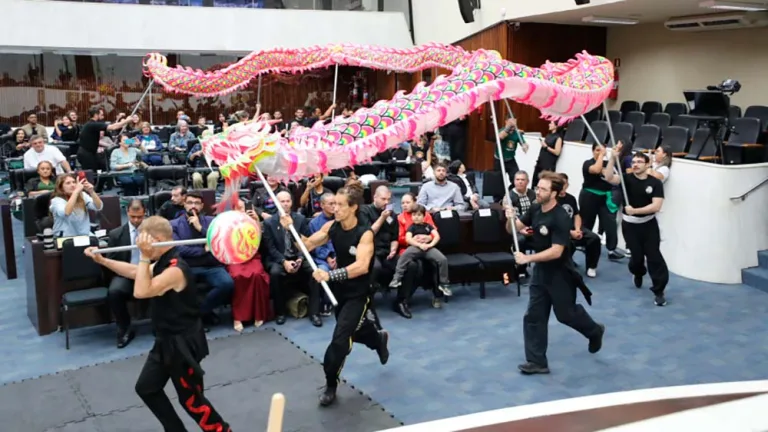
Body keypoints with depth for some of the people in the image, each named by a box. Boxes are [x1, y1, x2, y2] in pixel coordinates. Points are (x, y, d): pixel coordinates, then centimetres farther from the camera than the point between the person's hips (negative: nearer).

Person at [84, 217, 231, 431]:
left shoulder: (176, 269, -28)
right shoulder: (163, 263, 4)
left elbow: (141, 292, -35)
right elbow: (134, 272, 19)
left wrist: (145, 257, -31)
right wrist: (102, 260, 18)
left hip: (183, 343, -10)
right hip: (166, 340, 10)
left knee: (190, 399, 1)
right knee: (146, 388, 19)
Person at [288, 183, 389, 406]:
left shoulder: (365, 233, -24)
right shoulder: (331, 227, -8)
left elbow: (362, 267, -38)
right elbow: (307, 245, -7)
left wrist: (330, 275, -47)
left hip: (358, 294, -6)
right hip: (339, 290, 6)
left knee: (340, 339, -9)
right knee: (354, 331, 24)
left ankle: (330, 385, 12)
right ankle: (379, 338, 57)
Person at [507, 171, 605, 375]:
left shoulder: (560, 218, -26)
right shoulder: (535, 209, -4)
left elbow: (556, 251, -30)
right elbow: (514, 229, 3)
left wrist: (527, 258, -31)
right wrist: (510, 219, -20)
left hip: (559, 273, -7)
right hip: (540, 270, 7)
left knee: (566, 313, 12)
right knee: (534, 316, 5)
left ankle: (595, 331, 43)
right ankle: (537, 361, 14)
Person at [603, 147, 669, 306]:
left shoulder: (655, 183, -9)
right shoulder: (627, 178, -5)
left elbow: (656, 206, -17)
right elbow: (609, 177, -24)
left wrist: (635, 211, -23)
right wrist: (613, 157, -31)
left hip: (648, 224, -1)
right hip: (629, 224, 1)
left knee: (654, 255, -5)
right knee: (637, 255, 9)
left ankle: (659, 291, 2)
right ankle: (638, 273, 46)